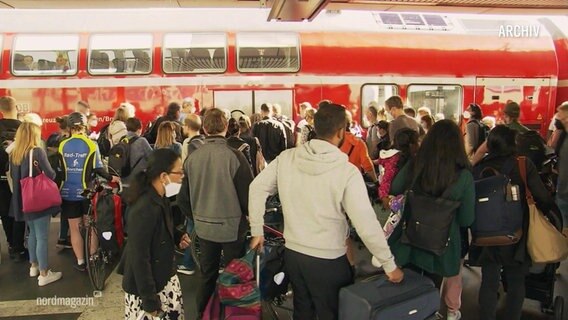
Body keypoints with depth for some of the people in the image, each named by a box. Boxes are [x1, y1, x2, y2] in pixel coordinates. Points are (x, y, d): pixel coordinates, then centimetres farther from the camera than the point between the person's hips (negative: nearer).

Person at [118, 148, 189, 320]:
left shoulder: (161, 199, -1)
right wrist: (149, 299, -20)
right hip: (145, 286, -9)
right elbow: (139, 258, -26)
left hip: (164, 277, 9)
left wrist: (178, 236, -1)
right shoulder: (145, 209, -29)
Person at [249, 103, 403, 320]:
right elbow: (367, 225, -19)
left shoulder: (286, 158, -7)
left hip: (293, 254, 5)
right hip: (328, 261, -4)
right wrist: (390, 265, -7)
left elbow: (257, 188, 1)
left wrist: (257, 230, 11)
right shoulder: (347, 172, -19)